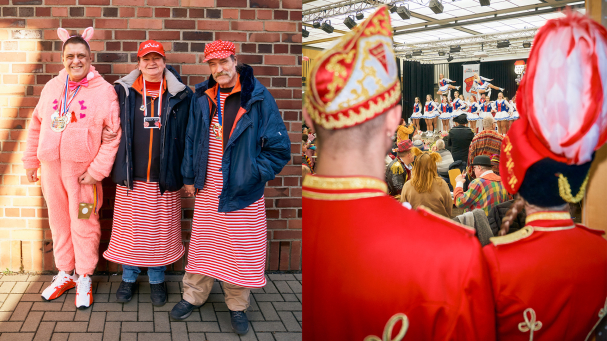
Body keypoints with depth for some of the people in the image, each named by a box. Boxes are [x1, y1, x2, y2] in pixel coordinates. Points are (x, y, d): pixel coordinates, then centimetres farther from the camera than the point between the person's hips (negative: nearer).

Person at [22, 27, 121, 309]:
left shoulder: (104, 91, -7)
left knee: (84, 225, 2)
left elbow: (113, 135, -10)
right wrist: (30, 161, 15)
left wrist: (97, 170, -14)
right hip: (50, 168, 5)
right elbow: (36, 126, 16)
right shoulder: (52, 87, 8)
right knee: (58, 222, 14)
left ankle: (84, 279, 19)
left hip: (82, 170, -4)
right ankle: (64, 274, 31)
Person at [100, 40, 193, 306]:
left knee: (160, 231, 8)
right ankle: (128, 278, 27)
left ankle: (157, 280, 25)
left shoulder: (180, 96, 0)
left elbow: (187, 135, 1)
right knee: (129, 230, 9)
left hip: (165, 177, -1)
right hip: (131, 176, 1)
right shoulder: (123, 92, 3)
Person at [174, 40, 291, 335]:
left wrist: (253, 175, -10)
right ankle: (193, 296, 34)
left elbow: (279, 148, -7)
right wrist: (190, 177, 12)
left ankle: (237, 306, 26)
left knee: (240, 250, 6)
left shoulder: (258, 98, -9)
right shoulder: (202, 97, 4)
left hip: (243, 193, -3)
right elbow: (191, 140, 14)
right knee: (201, 245, 15)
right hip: (207, 191, 3)